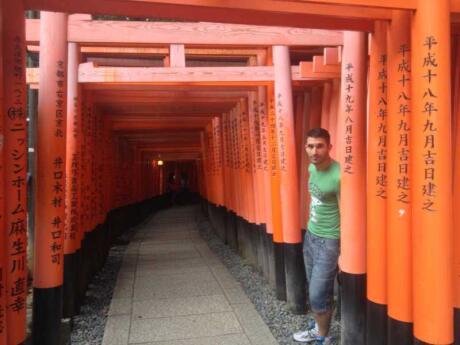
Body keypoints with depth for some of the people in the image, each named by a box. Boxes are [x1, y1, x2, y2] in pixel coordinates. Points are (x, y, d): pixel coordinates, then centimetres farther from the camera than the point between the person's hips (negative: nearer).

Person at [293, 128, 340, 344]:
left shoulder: (338, 175, -24)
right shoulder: (312, 168, 2)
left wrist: (344, 248, -16)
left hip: (328, 241, -8)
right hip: (310, 234, 8)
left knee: (318, 295, 1)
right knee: (314, 289, 20)